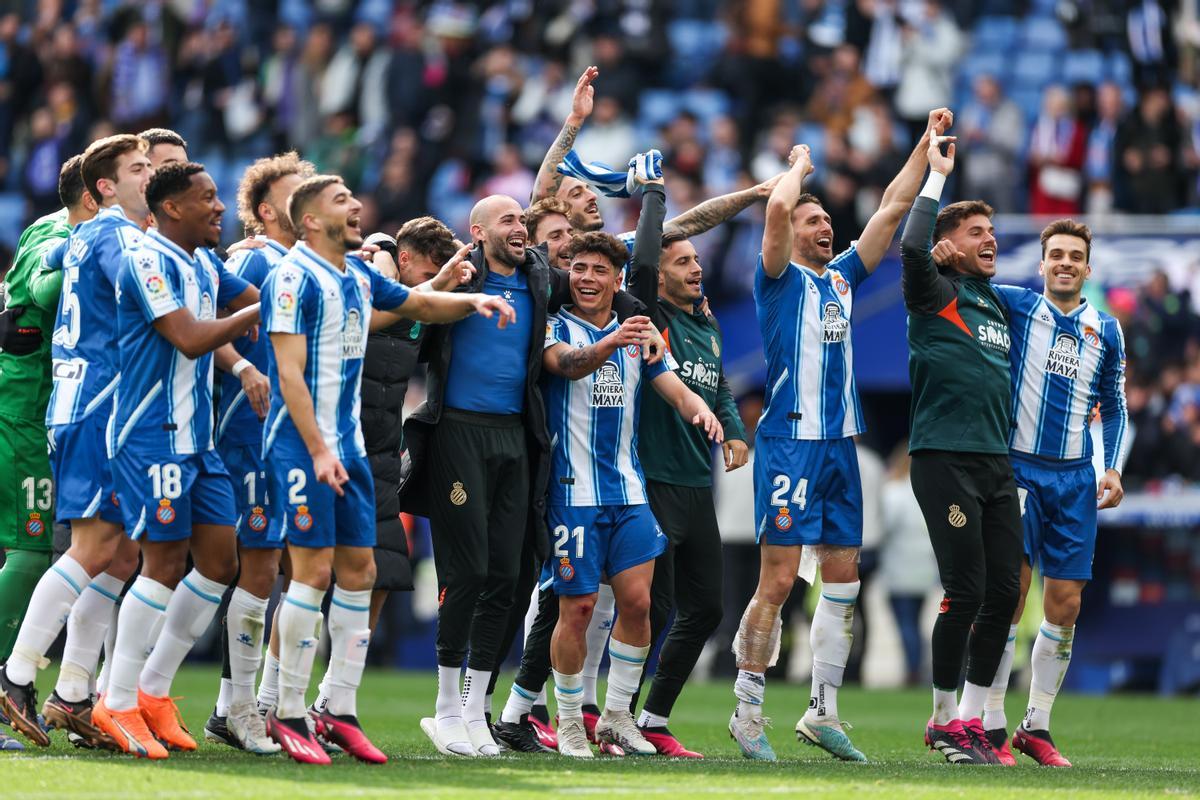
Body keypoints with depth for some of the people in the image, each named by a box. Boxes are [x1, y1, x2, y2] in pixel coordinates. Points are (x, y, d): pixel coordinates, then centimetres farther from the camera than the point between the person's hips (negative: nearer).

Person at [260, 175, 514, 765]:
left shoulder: (359, 278, 14)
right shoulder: (295, 278, -11)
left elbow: (418, 305, 32)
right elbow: (290, 373, -17)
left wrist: (473, 301, 14)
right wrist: (318, 450, -23)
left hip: (348, 445, 9)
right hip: (302, 445, -9)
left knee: (359, 570, 6)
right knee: (314, 570, -10)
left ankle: (340, 711, 12)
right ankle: (287, 713, -3)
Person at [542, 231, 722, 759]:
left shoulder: (638, 334, 13)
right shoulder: (556, 328, -3)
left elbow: (675, 389, 6)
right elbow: (566, 362, -26)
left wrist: (700, 410, -18)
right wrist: (609, 344, -48)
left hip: (628, 490, 4)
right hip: (574, 491, -4)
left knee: (637, 601, -4)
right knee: (577, 608, -4)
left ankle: (616, 716, 11)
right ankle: (569, 724, 9)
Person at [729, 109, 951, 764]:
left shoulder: (842, 278, 17)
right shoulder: (781, 280, -1)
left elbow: (891, 210, 19)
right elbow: (777, 207, -18)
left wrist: (927, 144, 16)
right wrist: (800, 166, 0)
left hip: (841, 443, 7)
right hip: (790, 441, -7)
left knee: (843, 581, 6)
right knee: (778, 581, -9)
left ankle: (822, 711, 12)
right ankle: (747, 712, -3)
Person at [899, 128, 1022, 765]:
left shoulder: (998, 304, 18)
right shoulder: (938, 295, -3)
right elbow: (912, 248, -23)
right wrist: (937, 176, -14)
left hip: (997, 464, 7)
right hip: (945, 460, -7)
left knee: (1005, 592, 4)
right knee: (965, 593, -9)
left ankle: (970, 719, 14)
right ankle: (944, 719, 5)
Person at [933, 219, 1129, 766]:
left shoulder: (1106, 330, 10)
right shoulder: (1014, 305, 0)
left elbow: (1114, 408, 19)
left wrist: (1113, 468, 6)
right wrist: (938, 262, -22)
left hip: (1074, 478, 4)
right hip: (1017, 468, -4)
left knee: (1065, 606, 3)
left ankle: (1036, 726, 14)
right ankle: (991, 726, -5)